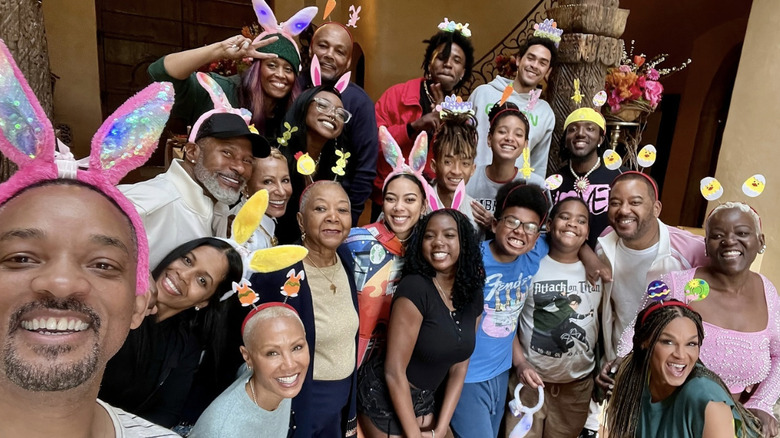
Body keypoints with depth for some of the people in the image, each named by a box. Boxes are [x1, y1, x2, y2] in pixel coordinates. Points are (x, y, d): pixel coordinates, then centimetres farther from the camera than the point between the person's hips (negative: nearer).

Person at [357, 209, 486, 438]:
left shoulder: (473, 298, -3)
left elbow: (459, 369, 2)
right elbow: (394, 371, -22)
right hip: (386, 398, -6)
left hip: (422, 400, 6)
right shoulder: (415, 288, -24)